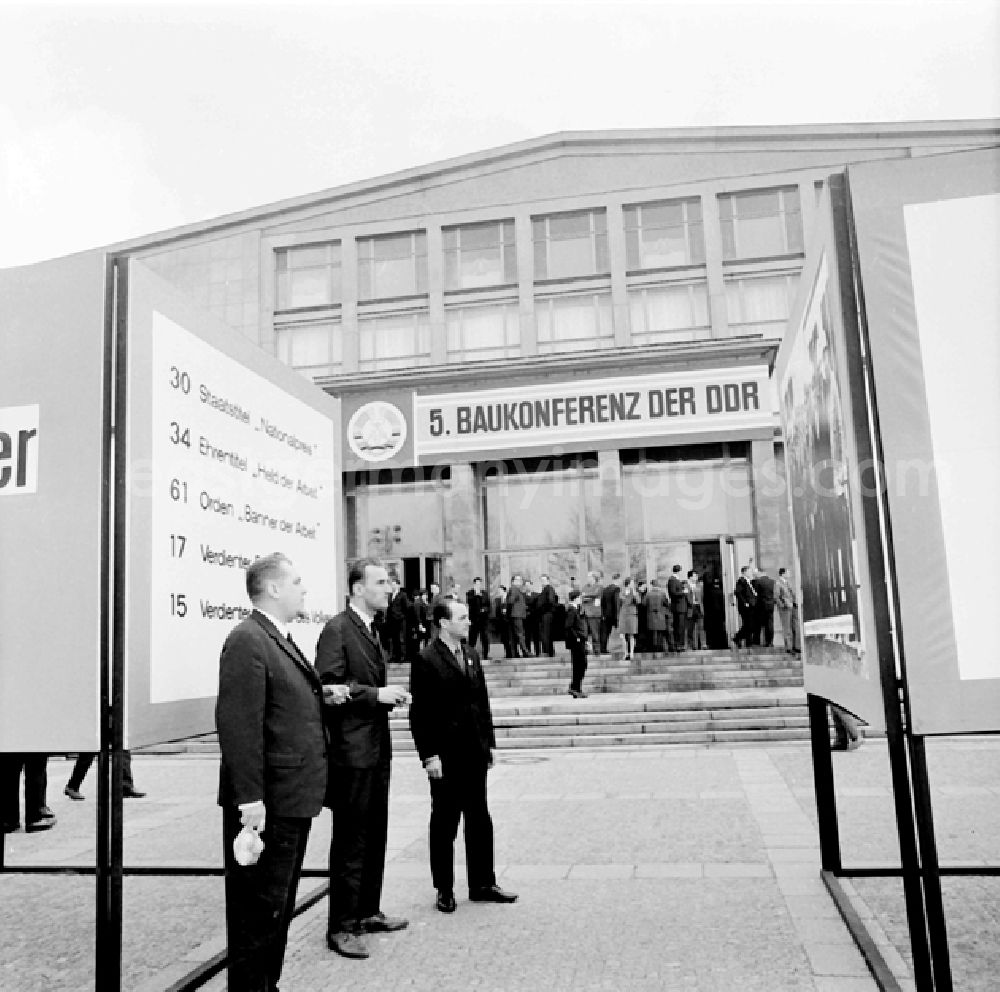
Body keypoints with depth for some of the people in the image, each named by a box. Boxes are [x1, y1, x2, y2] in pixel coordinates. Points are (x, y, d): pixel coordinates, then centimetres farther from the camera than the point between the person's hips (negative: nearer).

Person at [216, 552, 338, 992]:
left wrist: (322, 696, 7)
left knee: (279, 905, 21)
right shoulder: (247, 640, -17)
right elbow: (238, 723, -24)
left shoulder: (280, 640, 15)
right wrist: (249, 799, -26)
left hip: (294, 800, 10)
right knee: (258, 908, 3)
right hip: (267, 804, -10)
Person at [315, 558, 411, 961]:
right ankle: (341, 927, 12)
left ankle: (368, 912, 32)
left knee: (375, 835, 18)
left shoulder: (370, 629, 14)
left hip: (376, 748, 9)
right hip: (351, 750, -9)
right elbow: (329, 685, -21)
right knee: (350, 840, 1)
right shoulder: (337, 629, -14)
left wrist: (389, 695, 5)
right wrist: (376, 694, -23)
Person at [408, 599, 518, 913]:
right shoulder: (427, 660, -11)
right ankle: (445, 890, 21)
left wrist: (489, 742, 9)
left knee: (479, 819, 13)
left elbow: (482, 702, 12)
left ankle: (482, 884, 25)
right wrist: (429, 755, -15)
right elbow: (420, 713, -13)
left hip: (475, 753, 6)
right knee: (444, 823, 8)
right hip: (446, 756, -6)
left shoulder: (471, 655, 9)